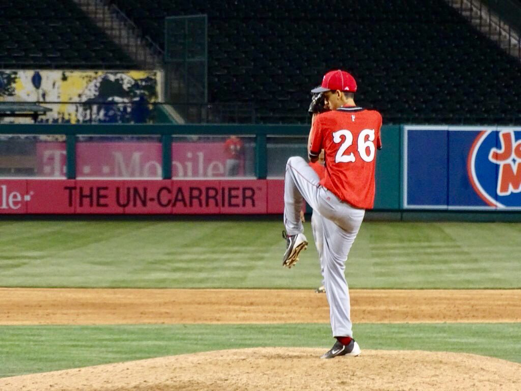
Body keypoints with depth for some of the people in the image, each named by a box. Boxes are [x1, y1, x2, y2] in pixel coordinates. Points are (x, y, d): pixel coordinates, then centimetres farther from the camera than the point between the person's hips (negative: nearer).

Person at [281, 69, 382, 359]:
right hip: (357, 212, 5)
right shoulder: (374, 118, 9)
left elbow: (313, 157, 13)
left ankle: (294, 234, 19)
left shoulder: (326, 120, -3)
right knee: (335, 269, 17)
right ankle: (344, 340, 9)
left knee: (294, 163, 23)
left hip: (329, 200, -5)